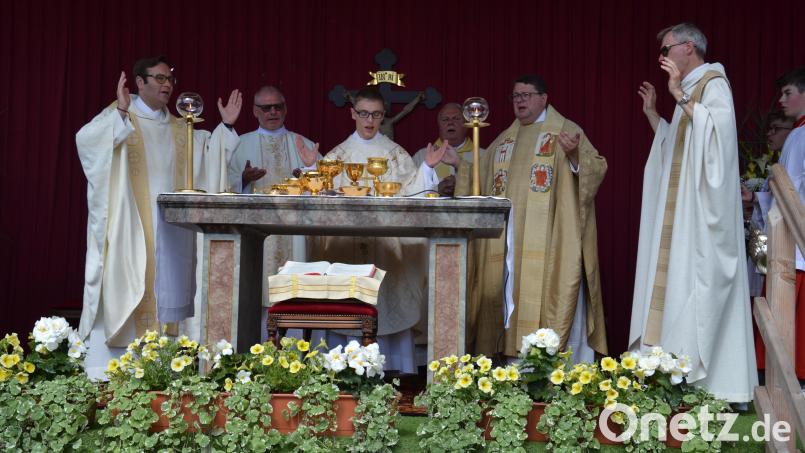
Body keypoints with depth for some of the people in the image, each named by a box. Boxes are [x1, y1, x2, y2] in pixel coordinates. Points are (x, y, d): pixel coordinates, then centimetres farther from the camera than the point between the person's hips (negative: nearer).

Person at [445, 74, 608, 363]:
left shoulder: (566, 131, 3)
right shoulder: (503, 141, 20)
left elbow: (596, 169, -8)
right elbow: (483, 183, 26)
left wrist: (574, 155, -26)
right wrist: (459, 165, 14)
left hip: (549, 241, -6)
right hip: (507, 242, 6)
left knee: (547, 301, -10)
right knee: (510, 298, 5)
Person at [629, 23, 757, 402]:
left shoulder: (713, 83, -7)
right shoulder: (691, 90, 20)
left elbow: (720, 131, -24)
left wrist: (680, 96, -24)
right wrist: (652, 114, 19)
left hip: (700, 214, -9)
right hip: (680, 214, 9)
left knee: (697, 281, -12)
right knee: (677, 280, 5)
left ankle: (699, 370, -11)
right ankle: (681, 366, 6)